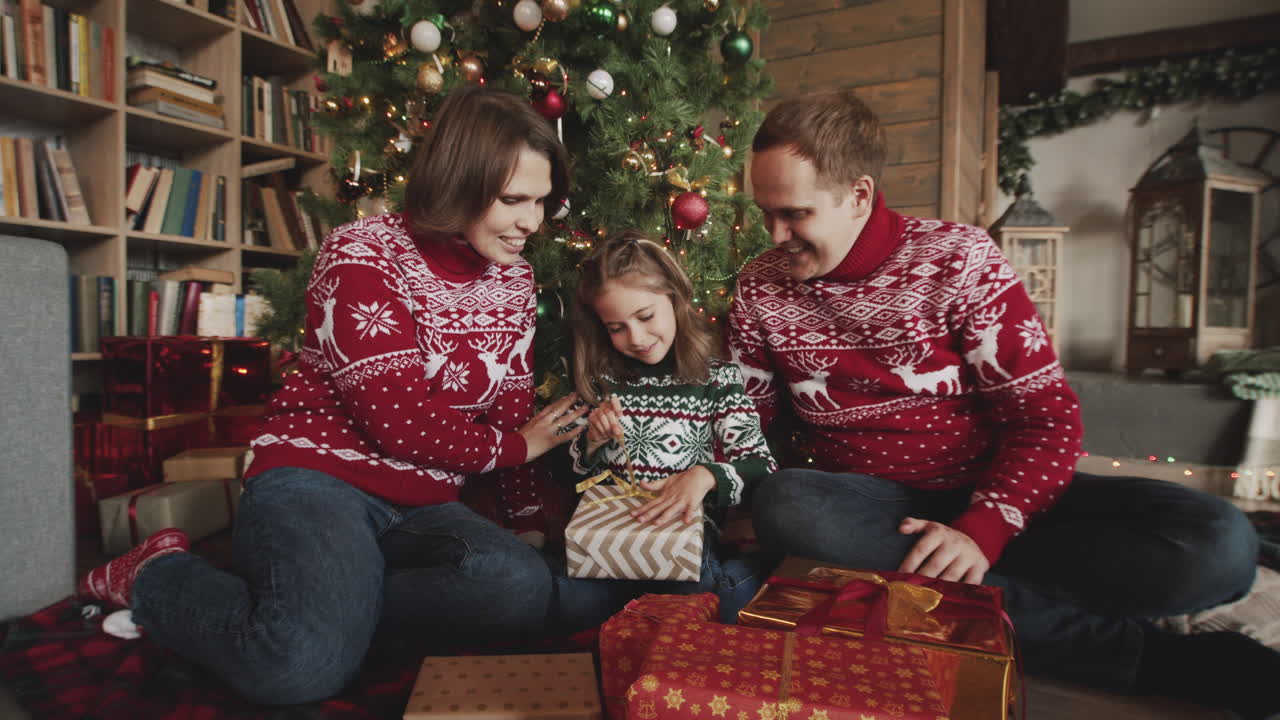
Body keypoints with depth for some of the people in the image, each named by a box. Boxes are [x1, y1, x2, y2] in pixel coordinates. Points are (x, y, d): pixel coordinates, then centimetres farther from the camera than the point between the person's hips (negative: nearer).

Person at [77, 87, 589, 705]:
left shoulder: (514, 280, 9)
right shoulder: (363, 254, -10)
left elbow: (512, 415, 13)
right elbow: (400, 421, -17)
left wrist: (530, 521, 7)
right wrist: (517, 446, -4)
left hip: (422, 506, 5)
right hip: (318, 476, -4)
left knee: (525, 589, -27)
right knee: (305, 664, -32)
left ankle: (322, 596, -7)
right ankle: (158, 575, 1)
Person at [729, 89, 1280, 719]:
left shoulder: (957, 258, -6)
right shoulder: (761, 288, 0)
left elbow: (1046, 416, -9)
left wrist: (982, 530, -23)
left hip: (991, 499, -2)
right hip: (871, 508, 3)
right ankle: (1134, 651, -21)